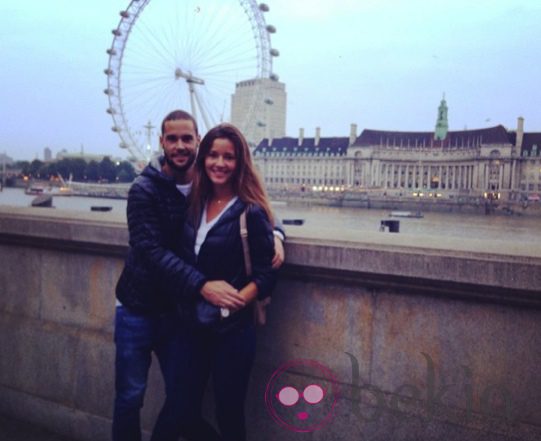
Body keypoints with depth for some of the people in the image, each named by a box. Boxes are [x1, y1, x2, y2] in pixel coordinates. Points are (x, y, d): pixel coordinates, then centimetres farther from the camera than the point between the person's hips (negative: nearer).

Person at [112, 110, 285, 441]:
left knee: (182, 395, 10)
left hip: (179, 311, 3)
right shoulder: (145, 189, -14)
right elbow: (152, 251, -24)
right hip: (138, 309, -3)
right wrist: (202, 285, -36)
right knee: (130, 396, 5)